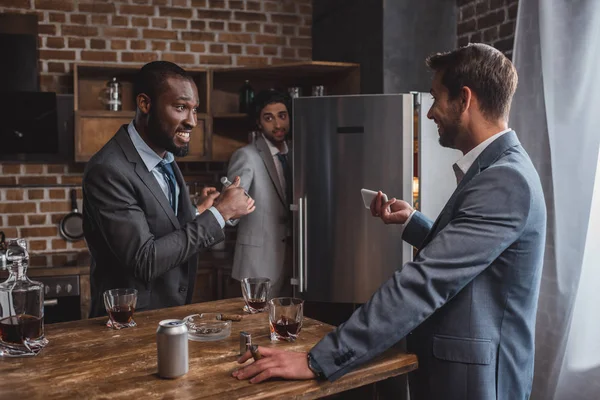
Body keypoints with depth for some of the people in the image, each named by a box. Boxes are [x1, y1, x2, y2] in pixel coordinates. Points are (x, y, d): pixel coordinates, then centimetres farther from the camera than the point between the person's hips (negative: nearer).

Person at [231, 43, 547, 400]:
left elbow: (424, 282, -32)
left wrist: (319, 360, -32)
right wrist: (414, 221, 7)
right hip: (460, 369, 9)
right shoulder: (501, 170, 8)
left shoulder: (504, 180, -24)